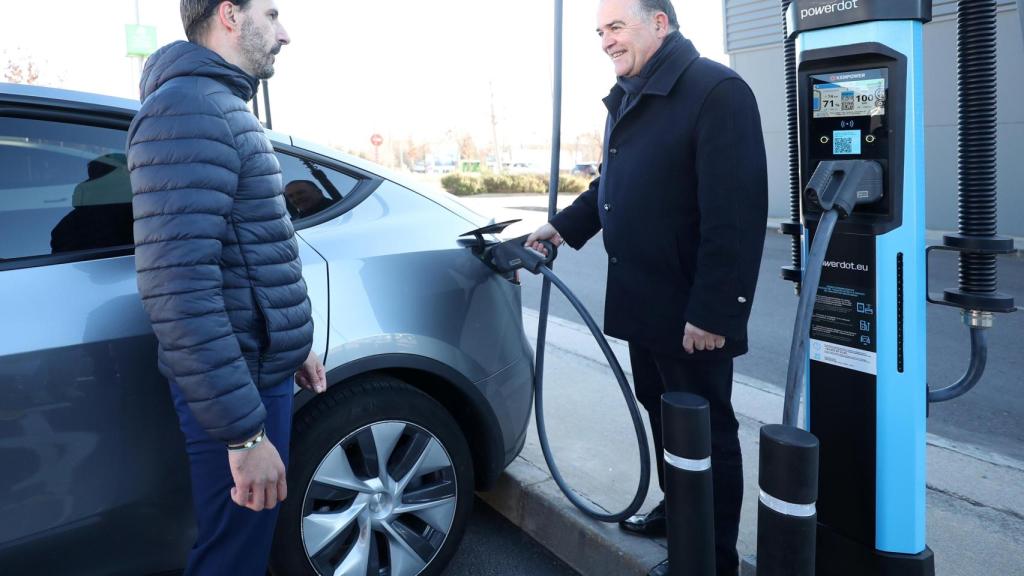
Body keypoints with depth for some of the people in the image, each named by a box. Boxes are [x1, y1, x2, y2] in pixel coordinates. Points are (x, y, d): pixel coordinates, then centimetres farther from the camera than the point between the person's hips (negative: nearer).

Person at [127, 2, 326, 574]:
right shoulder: (188, 110, -19)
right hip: (235, 386, -10)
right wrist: (245, 433, -28)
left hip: (263, 369, 10)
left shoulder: (223, 108, 15)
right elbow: (177, 287, -29)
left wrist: (292, 346, 22)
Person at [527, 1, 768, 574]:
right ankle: (677, 510, 40)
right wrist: (563, 226, 17)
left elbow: (734, 213, -23)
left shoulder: (716, 91, -16)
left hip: (692, 311, -8)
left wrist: (713, 310, -25)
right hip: (642, 301, 9)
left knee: (706, 431, 5)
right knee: (662, 414, 20)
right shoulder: (628, 99, 14)